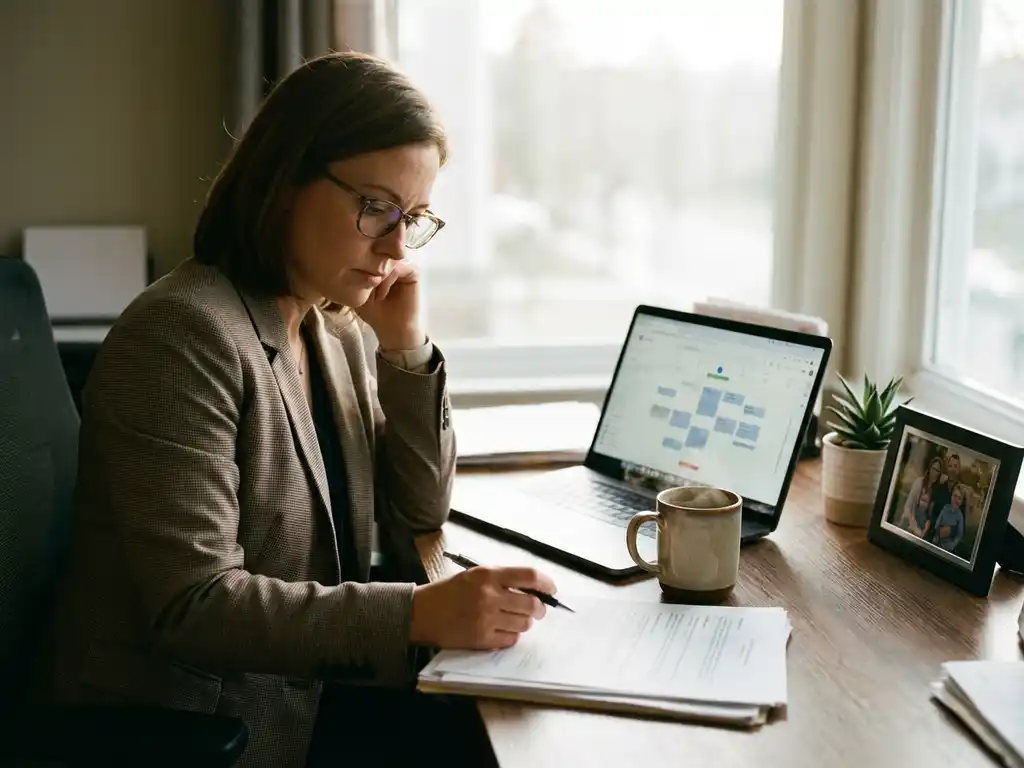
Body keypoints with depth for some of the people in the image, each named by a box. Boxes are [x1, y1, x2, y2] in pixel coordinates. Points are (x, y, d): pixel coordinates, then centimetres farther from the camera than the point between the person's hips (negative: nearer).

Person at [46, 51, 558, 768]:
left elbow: (418, 512, 9)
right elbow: (193, 606, -25)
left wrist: (405, 347, -4)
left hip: (312, 693, 8)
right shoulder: (184, 334, -20)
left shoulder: (334, 327, 5)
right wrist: (417, 614, -33)